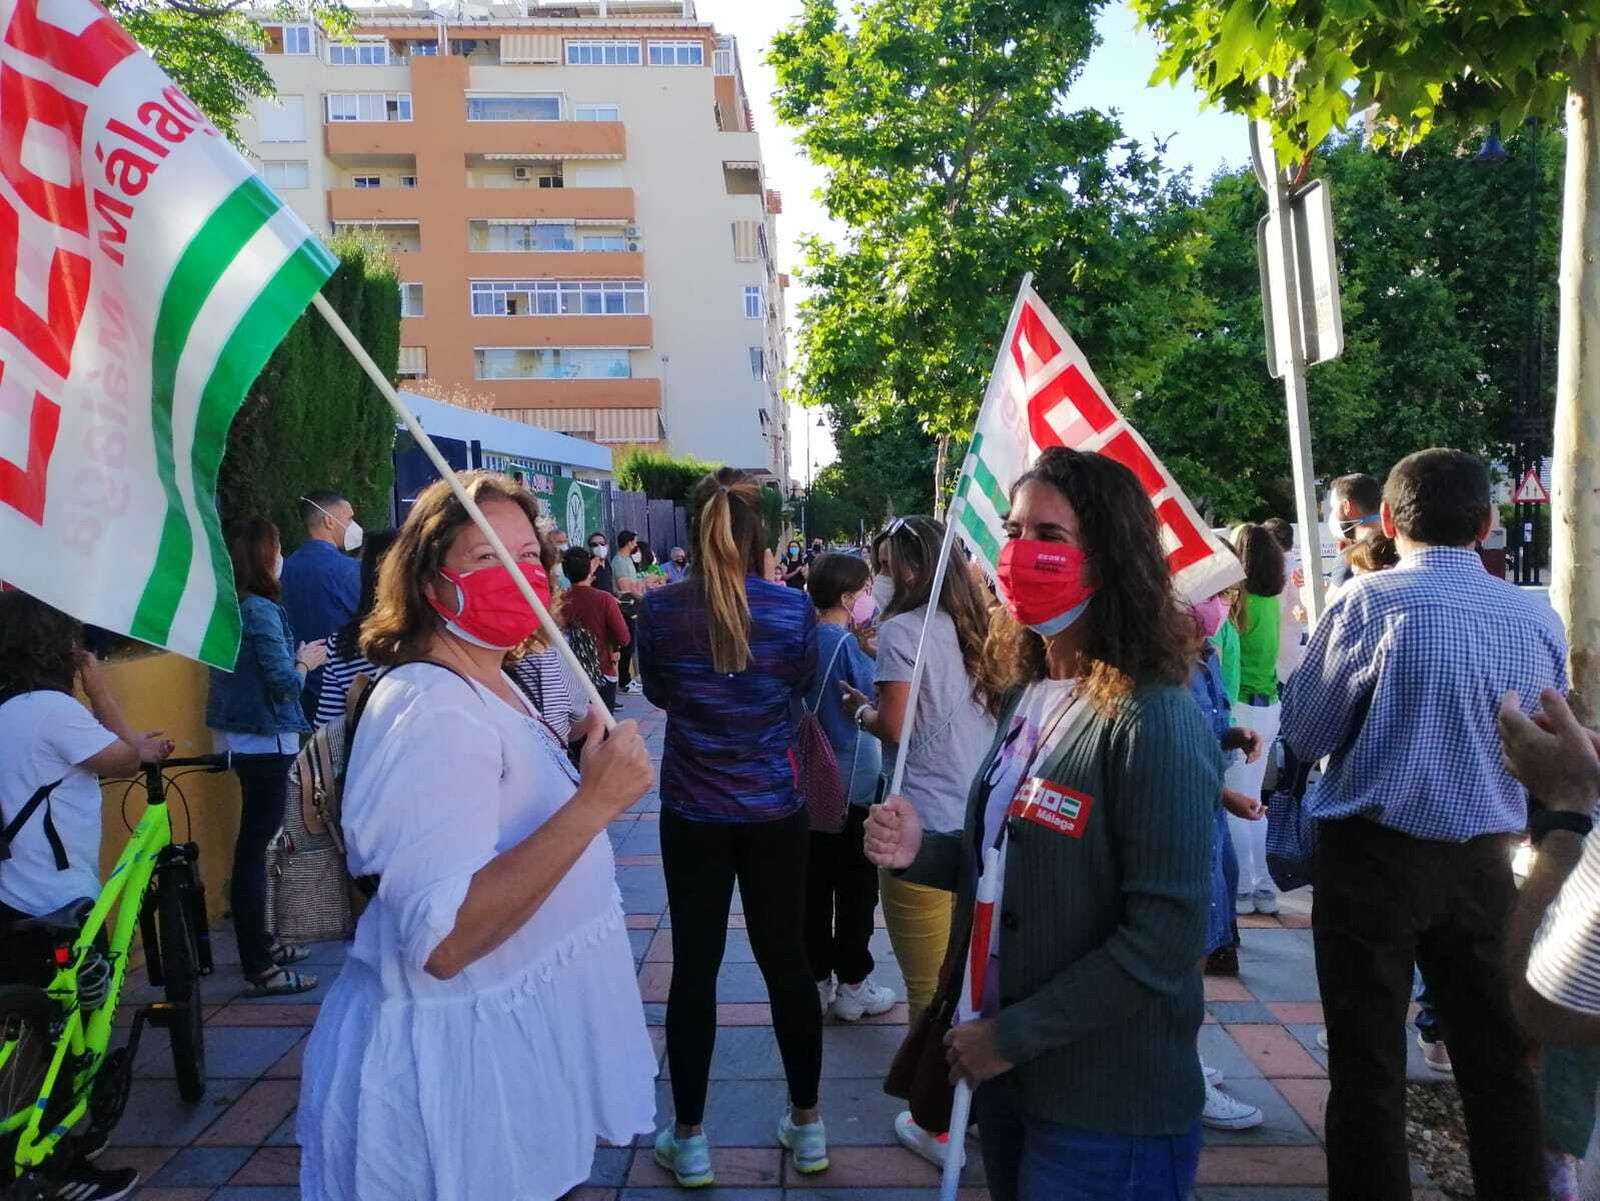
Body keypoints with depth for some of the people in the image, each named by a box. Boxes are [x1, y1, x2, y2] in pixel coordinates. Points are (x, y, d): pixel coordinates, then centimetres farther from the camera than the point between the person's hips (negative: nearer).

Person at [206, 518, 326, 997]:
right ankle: (260, 969, 0)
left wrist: (296, 656, 12)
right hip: (266, 740, -10)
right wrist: (306, 660, -3)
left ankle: (260, 942, 33)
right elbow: (284, 681, -21)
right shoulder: (261, 610, -18)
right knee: (254, 846, -6)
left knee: (254, 841, 19)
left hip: (243, 737, 10)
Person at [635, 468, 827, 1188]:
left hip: (692, 813, 0)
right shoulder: (793, 607, -10)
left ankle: (687, 1140, 21)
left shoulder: (660, 609, -9)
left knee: (694, 968, 9)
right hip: (775, 811, 1)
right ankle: (806, 1126, 28)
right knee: (786, 961, 13)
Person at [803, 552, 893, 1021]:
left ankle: (816, 980, 25)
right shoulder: (846, 644, -19)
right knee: (855, 889, 8)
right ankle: (852, 986, 18)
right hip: (852, 785, -7)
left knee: (814, 886, 14)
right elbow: (878, 700, -16)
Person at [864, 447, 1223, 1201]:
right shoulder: (1026, 695, 3)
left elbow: (1166, 937, -23)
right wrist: (924, 852, -7)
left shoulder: (1153, 720, -21)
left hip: (1109, 1106, -7)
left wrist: (1012, 1035, -17)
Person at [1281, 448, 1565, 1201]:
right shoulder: (1539, 621, 1)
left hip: (1373, 857, -4)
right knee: (1498, 1060, 16)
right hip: (1485, 863, 4)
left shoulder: (1369, 601, -14)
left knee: (1368, 1064, 6)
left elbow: (1305, 732, -7)